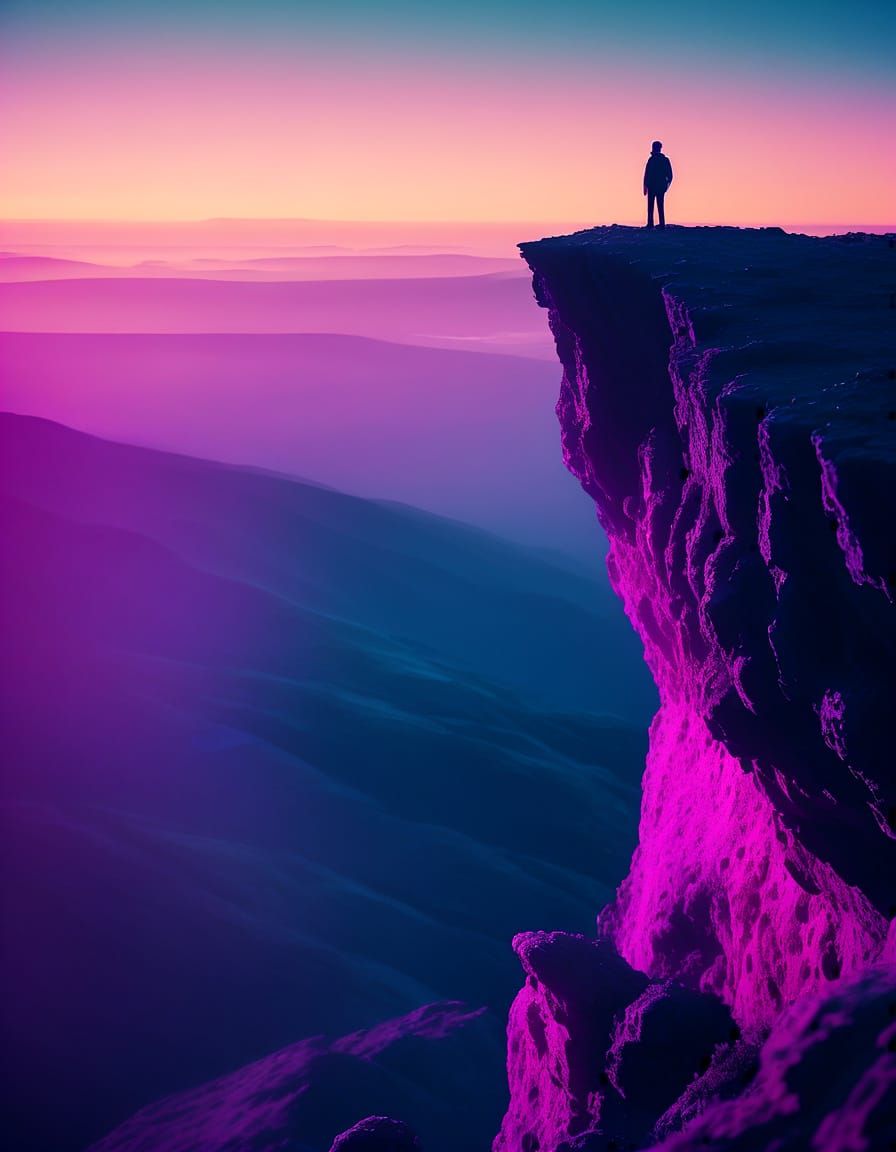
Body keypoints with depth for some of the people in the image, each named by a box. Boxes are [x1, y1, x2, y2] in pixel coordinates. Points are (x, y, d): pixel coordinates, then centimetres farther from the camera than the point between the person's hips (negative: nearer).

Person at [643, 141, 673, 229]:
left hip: (652, 186, -5)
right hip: (662, 186, 5)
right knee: (660, 206, 8)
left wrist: (645, 186, -8)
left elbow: (647, 174, -11)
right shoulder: (666, 160, 9)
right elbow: (670, 175, 10)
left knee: (650, 206, -3)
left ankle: (650, 224, -12)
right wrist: (667, 184, 20)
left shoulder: (651, 159, -7)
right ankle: (662, 224, 1)